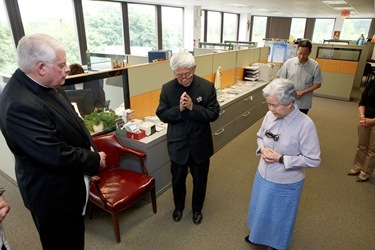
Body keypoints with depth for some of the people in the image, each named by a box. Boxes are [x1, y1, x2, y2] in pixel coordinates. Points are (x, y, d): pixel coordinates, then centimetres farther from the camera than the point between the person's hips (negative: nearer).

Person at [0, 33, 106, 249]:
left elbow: (71, 122, 8)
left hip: (69, 184, 8)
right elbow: (56, 155, -31)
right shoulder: (20, 105, -31)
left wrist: (89, 147, -6)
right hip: (53, 194, -8)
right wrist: (95, 160, -16)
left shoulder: (46, 84, -4)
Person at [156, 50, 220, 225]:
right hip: (177, 144, 1)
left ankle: (197, 209, 45)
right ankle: (178, 207, 48)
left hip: (200, 144, 0)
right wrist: (179, 108, -26)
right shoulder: (167, 88, -8)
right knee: (177, 180, 20)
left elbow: (213, 114, -13)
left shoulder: (207, 87, -12)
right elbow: (161, 115, -9)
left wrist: (193, 107, -27)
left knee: (200, 181, 18)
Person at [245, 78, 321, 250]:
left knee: (280, 217, 22)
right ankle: (258, 235, 59)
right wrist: (262, 148, -14)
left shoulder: (305, 124, -26)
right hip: (263, 176, 5)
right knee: (261, 211, 28)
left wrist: (281, 159, -24)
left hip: (285, 184, -5)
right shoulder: (270, 115, -12)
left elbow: (313, 160, -21)